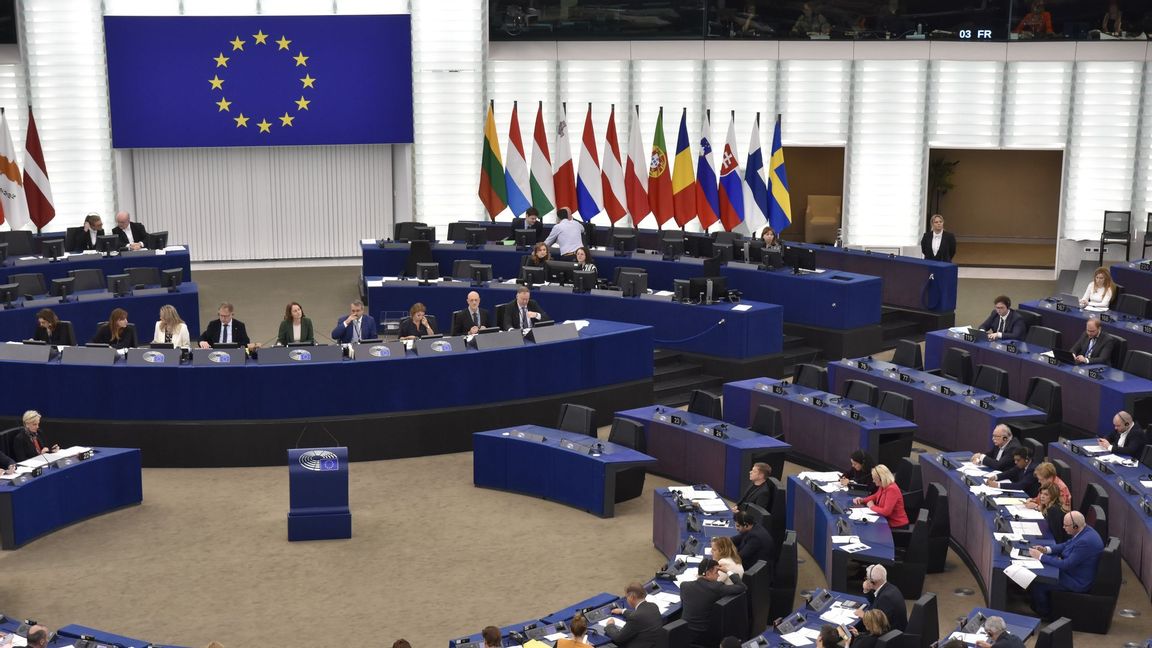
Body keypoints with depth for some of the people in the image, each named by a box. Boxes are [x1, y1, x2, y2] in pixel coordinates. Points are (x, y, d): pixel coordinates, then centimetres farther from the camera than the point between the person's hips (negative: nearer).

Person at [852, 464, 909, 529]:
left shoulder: (892, 489, -25)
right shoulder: (882, 486, 2)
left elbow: (886, 511, -30)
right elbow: (875, 496, 23)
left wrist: (872, 506, -14)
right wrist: (861, 500, 6)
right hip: (888, 521, 8)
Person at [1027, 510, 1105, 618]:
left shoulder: (1086, 542, -34)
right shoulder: (1083, 530, -3)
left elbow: (1066, 565, -29)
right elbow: (1066, 545, 14)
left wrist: (1041, 556, -22)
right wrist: (1046, 549, -2)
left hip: (1078, 582, -10)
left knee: (1036, 584, -10)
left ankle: (1044, 615, 12)